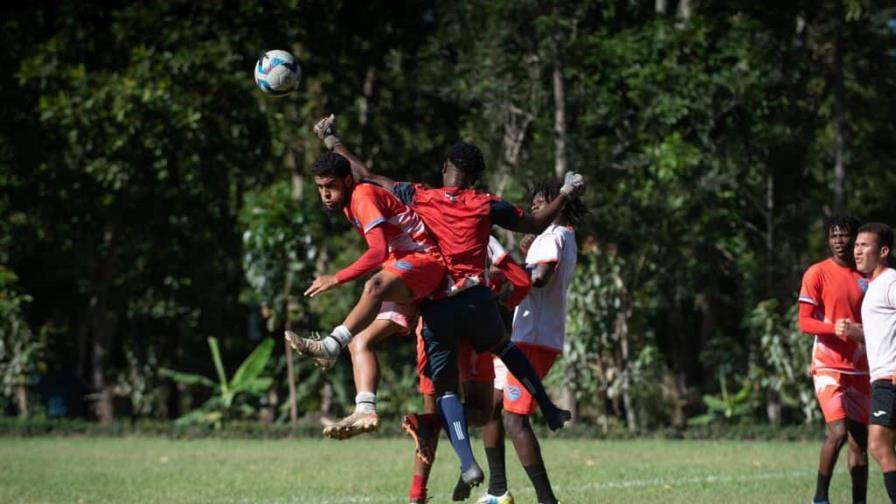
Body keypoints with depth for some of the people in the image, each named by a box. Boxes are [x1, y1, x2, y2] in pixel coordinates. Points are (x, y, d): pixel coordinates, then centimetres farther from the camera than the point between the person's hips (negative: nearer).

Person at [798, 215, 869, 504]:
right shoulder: (817, 274, -4)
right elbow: (805, 323, -9)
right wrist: (837, 329, -24)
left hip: (859, 369, 5)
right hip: (828, 366, -5)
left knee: (860, 439, 5)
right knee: (838, 432, -19)